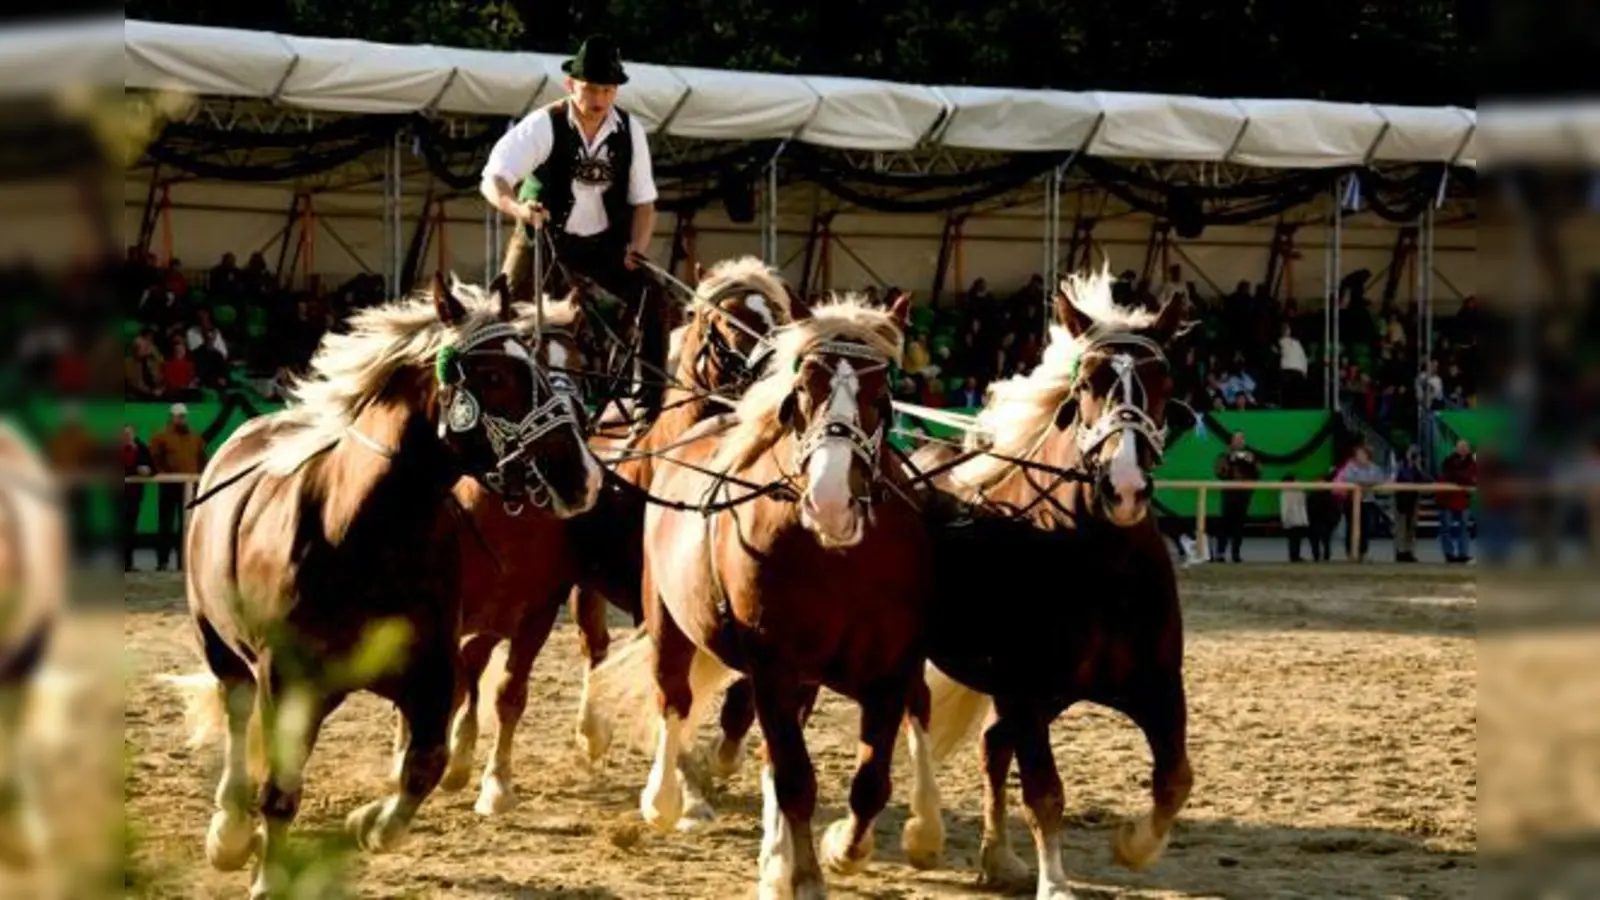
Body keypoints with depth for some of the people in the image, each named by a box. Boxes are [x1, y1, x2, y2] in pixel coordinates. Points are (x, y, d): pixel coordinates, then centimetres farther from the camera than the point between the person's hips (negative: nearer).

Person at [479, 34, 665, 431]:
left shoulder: (630, 131, -7)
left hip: (606, 243, 2)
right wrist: (517, 207, -48)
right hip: (546, 238, -2)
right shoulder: (544, 126, -19)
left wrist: (637, 248, -16)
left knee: (652, 299, -13)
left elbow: (643, 201, 2)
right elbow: (493, 179, -26)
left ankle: (651, 400, -3)